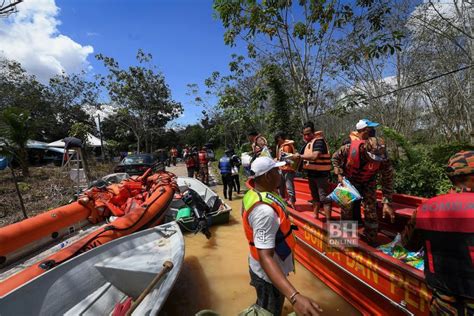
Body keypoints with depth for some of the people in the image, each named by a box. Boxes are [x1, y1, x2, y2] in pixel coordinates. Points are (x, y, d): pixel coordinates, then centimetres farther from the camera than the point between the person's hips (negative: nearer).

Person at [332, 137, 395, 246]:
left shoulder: (383, 160, -30)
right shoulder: (349, 149, -35)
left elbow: (388, 181, -18)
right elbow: (335, 157, -12)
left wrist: (387, 203, -20)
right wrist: (339, 174, -22)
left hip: (368, 183, 1)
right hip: (349, 180, 0)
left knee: (371, 210, -3)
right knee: (346, 208, 8)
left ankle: (371, 240, 18)